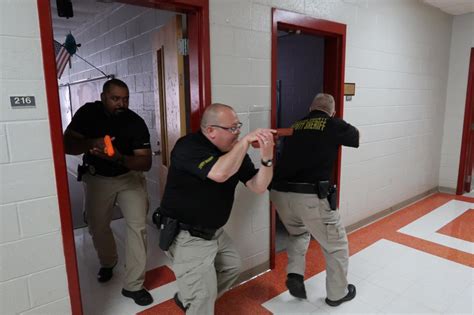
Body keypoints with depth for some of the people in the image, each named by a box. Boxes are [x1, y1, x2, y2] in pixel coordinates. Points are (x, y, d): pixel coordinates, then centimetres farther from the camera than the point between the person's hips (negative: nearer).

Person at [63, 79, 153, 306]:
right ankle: (107, 263, 46)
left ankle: (133, 285, 2)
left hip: (129, 177, -1)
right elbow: (67, 145, -16)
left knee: (137, 226, -12)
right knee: (97, 228, 14)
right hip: (96, 178, 2)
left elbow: (146, 162, -22)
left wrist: (120, 159, -41)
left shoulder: (136, 122, -19)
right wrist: (92, 143, -36)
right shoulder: (87, 113, -13)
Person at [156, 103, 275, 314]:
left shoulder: (236, 151, -1)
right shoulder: (188, 146, -23)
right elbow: (220, 173, -41)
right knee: (204, 296, -4)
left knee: (232, 266, 26)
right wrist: (246, 140, -32)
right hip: (186, 236, -8)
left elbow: (258, 187, -8)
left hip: (214, 231, 8)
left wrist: (267, 158, -25)